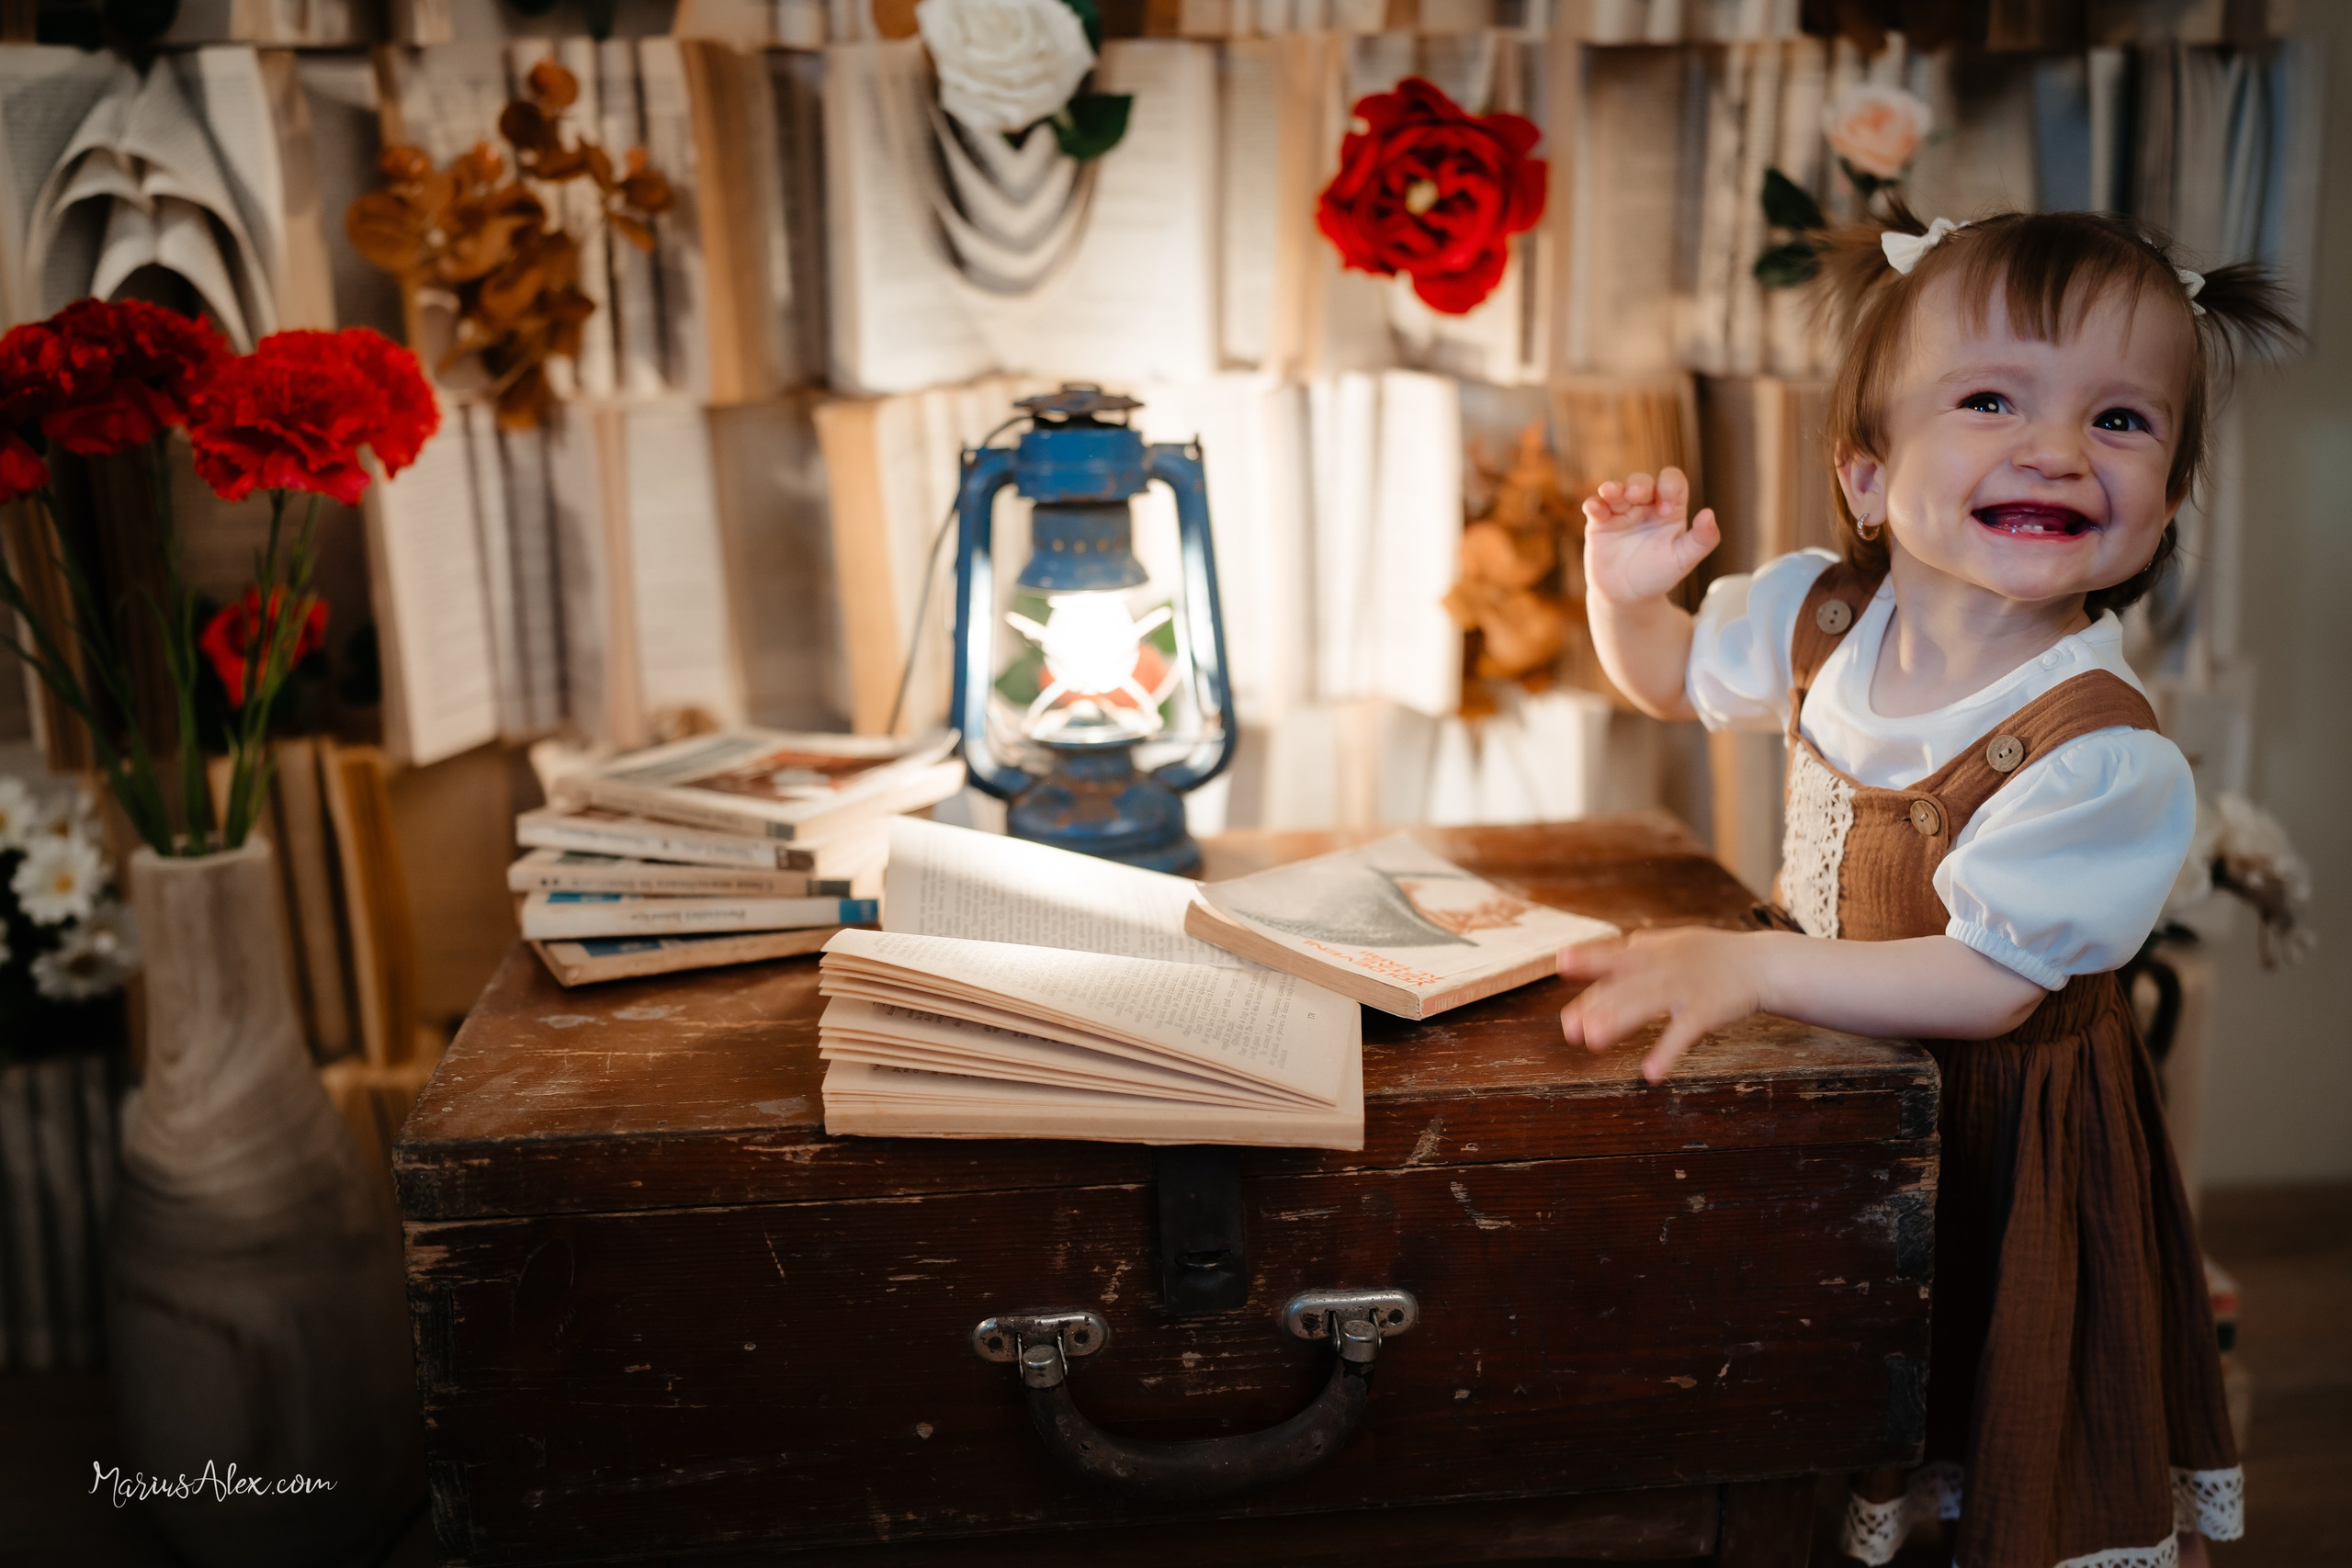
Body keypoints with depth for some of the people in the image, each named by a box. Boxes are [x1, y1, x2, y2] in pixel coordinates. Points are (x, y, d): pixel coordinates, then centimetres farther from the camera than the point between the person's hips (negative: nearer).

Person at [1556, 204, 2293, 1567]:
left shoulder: (2106, 752, -29)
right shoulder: (1821, 611, -9)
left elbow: (1990, 984, -31)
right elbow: (1670, 676, 10)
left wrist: (1753, 964, -39)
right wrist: (1626, 591, -11)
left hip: (2006, 1140, -5)